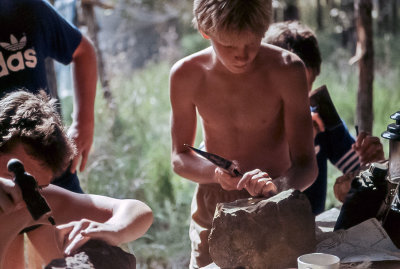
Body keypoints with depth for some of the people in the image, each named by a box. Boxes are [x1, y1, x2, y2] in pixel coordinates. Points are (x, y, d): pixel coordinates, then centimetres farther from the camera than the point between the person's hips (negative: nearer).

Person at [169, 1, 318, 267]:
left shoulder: (286, 70, -19)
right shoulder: (186, 75, -12)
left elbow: (305, 164, -20)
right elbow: (179, 159, -2)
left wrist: (277, 185, -42)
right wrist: (217, 172, -23)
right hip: (213, 208, 2)